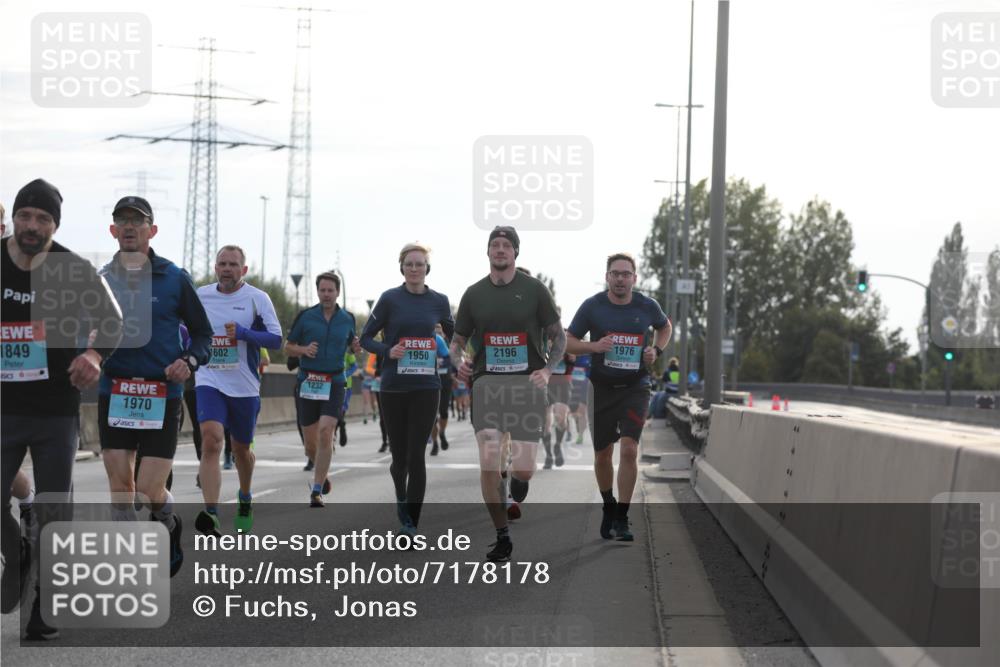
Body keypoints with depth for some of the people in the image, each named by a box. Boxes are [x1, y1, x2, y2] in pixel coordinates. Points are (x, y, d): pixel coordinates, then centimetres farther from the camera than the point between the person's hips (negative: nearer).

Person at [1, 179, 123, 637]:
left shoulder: (77, 273, -6)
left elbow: (112, 323, 9)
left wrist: (94, 354, -10)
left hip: (57, 413, -1)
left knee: (53, 512, 3)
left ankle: (42, 612, 14)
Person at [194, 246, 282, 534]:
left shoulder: (257, 298, -4)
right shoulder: (199, 296, 4)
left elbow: (276, 339, -9)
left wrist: (242, 333, -21)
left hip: (245, 386, 0)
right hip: (209, 382, 0)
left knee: (241, 448, 16)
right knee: (211, 440, -21)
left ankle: (245, 499, 45)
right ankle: (210, 513, -29)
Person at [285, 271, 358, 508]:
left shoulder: (347, 319, 6)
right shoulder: (305, 317, 1)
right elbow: (288, 347, 8)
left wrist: (357, 345, 0)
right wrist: (304, 350, -13)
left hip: (334, 383, -1)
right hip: (307, 382, 1)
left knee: (325, 434, -18)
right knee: (310, 442, 5)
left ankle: (317, 491, -15)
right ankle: (323, 473, 37)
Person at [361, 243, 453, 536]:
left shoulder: (439, 301, 4)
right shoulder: (390, 299, -2)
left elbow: (453, 336, 21)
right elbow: (366, 338, 3)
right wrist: (387, 350, -16)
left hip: (426, 387, 0)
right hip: (394, 387, 0)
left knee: (416, 455, -7)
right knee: (400, 453, 8)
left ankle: (411, 521, -3)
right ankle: (402, 497, 38)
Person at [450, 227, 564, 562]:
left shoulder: (534, 289, 3)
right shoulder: (474, 294, 10)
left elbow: (559, 337, 6)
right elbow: (458, 340, 17)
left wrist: (547, 370, -10)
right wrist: (459, 361, -5)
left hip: (527, 383, -1)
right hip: (486, 383, 1)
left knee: (523, 469, -7)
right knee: (488, 465, -11)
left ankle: (517, 481, 33)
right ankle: (502, 537, 3)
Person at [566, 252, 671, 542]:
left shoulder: (647, 306, -1)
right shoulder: (592, 306, -4)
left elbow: (665, 327, 21)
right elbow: (568, 342, 2)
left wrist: (656, 350, 2)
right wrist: (594, 346, -17)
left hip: (635, 388, -1)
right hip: (601, 388, 1)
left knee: (629, 450, -17)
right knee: (603, 455, 10)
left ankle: (621, 519, -11)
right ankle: (608, 507, 34)